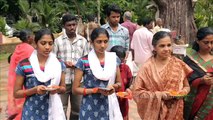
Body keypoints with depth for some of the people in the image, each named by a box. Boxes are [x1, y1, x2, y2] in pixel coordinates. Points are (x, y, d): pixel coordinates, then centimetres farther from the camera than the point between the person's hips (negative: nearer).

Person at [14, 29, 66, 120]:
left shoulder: (59, 64, 1)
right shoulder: (24, 65, -8)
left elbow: (63, 88, 10)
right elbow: (16, 93, -3)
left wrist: (57, 89, -12)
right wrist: (35, 90, -19)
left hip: (54, 111, 2)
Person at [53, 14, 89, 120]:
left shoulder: (83, 41, 6)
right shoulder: (58, 41, 0)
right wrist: (64, 63, -15)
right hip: (62, 80, -2)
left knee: (77, 108, 13)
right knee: (61, 109, 5)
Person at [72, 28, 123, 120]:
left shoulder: (114, 59, 3)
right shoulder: (83, 61, -8)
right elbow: (75, 89, -6)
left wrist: (114, 86, -8)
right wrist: (97, 90, -16)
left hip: (110, 106, 3)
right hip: (91, 108, -3)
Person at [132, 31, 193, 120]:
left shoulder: (178, 64, -1)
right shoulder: (147, 67, -10)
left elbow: (186, 87, 10)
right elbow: (136, 92, -9)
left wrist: (182, 93, -11)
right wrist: (159, 95, -17)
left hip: (176, 112, 2)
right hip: (155, 112, -2)